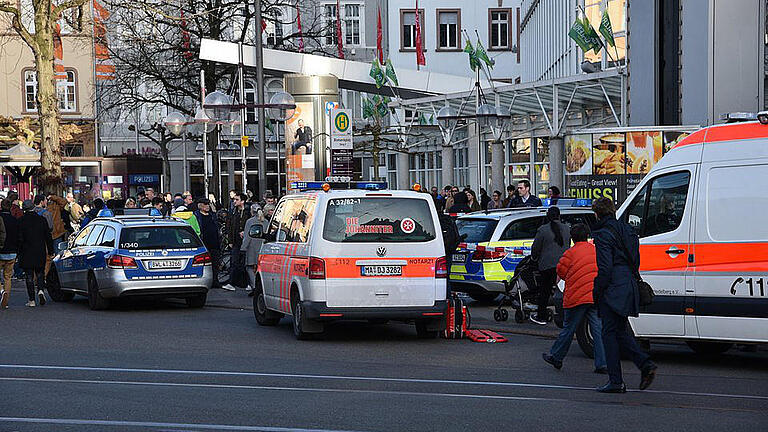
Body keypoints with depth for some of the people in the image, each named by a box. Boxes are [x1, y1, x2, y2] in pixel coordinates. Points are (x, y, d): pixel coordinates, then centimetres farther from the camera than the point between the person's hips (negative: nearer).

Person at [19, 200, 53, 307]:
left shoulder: (21, 221, -7)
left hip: (27, 254, -2)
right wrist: (50, 250, 12)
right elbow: (48, 237, 4)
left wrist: (19, 253, 0)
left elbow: (20, 239, -6)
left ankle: (31, 300, 3)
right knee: (40, 273, 17)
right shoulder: (42, 220, 0)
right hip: (40, 253, 2)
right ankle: (40, 290, -9)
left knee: (29, 276, 3)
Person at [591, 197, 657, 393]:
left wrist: (596, 291, -11)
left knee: (610, 333, -2)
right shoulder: (627, 230, 14)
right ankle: (645, 364, 2)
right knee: (621, 331, 18)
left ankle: (616, 382, -1)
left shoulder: (603, 234, -13)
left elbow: (605, 268, -19)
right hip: (629, 287, 9)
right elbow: (635, 261, 18)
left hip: (613, 289, -9)